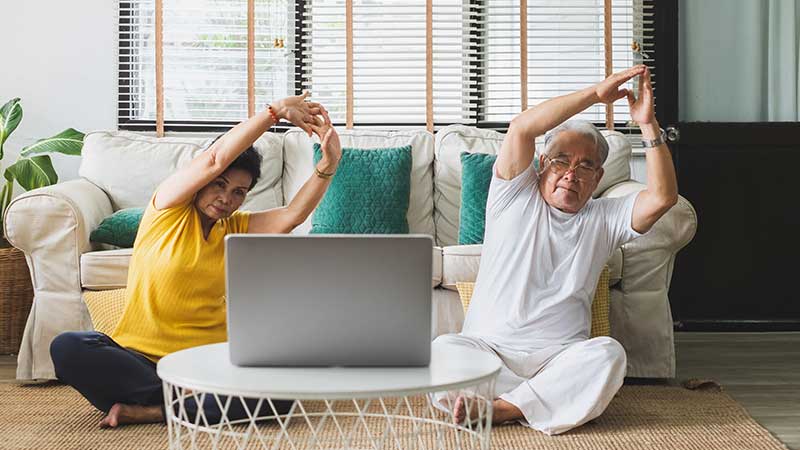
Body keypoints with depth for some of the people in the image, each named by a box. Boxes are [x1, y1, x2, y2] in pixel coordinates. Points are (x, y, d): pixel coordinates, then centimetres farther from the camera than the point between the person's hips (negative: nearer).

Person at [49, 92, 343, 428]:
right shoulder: (168, 208, 1)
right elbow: (216, 158, -12)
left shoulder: (237, 230, 12)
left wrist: (328, 165, -20)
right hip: (139, 355, -2)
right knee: (67, 348, -31)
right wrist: (275, 111, -14)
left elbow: (293, 214, -5)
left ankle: (150, 410, -20)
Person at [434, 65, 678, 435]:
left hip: (559, 357, 2)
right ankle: (550, 401, -27)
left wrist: (649, 126, -8)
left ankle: (502, 407, -30)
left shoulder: (604, 219, 16)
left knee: (607, 353, -32)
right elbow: (521, 129, -6)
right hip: (487, 347, -1)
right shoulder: (515, 197, 10)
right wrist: (596, 93, -8)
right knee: (442, 349, -32)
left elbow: (662, 197, -2)